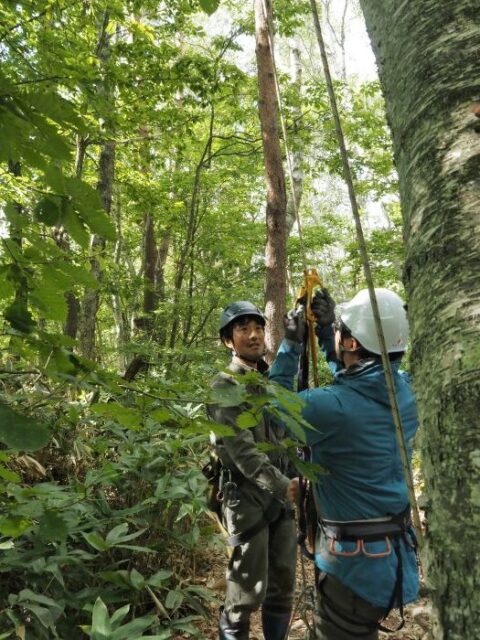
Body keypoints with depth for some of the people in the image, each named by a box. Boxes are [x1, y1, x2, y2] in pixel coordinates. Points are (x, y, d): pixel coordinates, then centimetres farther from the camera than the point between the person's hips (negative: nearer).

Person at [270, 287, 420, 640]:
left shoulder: (333, 407, -28)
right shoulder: (404, 390, -6)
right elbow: (357, 381, 14)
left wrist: (291, 345, -3)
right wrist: (326, 329, 8)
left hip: (355, 556, -7)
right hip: (397, 548, 8)